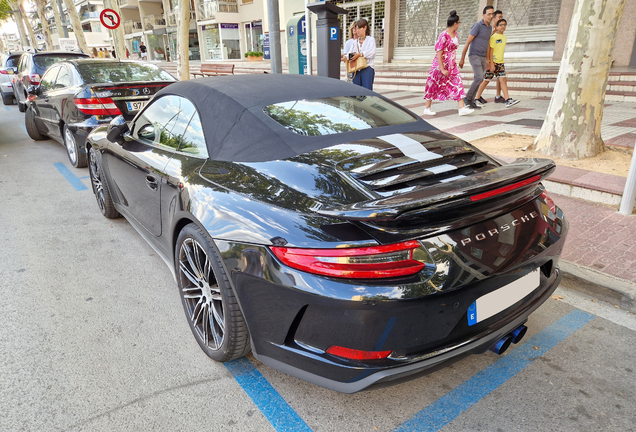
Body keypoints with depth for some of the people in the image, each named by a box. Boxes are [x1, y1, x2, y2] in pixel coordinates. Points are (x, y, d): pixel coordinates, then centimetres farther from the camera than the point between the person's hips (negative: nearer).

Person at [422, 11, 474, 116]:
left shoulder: (455, 34, 8)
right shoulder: (444, 36, -18)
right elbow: (439, 53, -20)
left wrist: (453, 63, 19)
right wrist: (442, 69, -21)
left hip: (451, 64, 8)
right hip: (440, 64, -8)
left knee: (457, 83, -1)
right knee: (434, 86, 3)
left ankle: (462, 108, -4)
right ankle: (427, 108, 15)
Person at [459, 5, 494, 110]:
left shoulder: (489, 28, 15)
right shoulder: (477, 26, -11)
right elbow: (467, 43, -12)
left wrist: (487, 60, 22)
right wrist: (462, 59, -13)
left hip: (482, 59, 8)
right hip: (474, 57, -8)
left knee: (477, 80, 5)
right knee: (479, 78, -20)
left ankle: (471, 102, 10)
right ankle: (467, 97, -6)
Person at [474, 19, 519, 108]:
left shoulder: (504, 37, 14)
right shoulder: (494, 37, -7)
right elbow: (490, 50, -12)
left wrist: (500, 62, 16)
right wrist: (491, 64, -17)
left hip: (500, 63, 6)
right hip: (492, 62, -6)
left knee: (503, 80, -5)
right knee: (486, 80, 1)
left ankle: (508, 100, -13)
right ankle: (477, 98, 13)